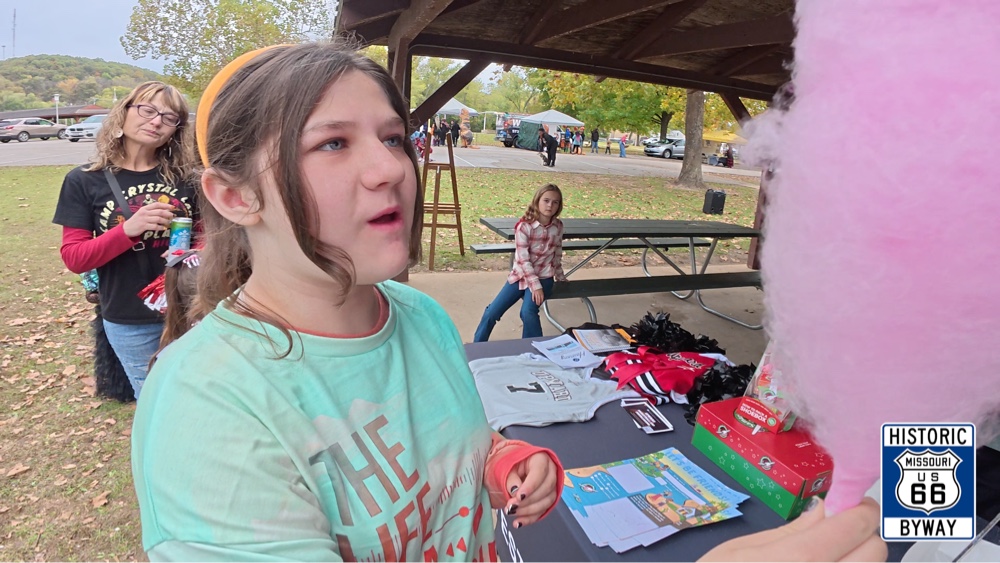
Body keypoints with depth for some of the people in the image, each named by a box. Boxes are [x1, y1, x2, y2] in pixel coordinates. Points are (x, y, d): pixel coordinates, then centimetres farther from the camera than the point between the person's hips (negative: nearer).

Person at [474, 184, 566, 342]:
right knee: (492, 312, -3)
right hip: (521, 275, 0)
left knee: (528, 312, -27)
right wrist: (535, 285, -23)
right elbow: (523, 259, -18)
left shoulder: (558, 226, -1)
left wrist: (560, 276, 22)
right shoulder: (524, 226, -14)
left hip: (543, 277, 1)